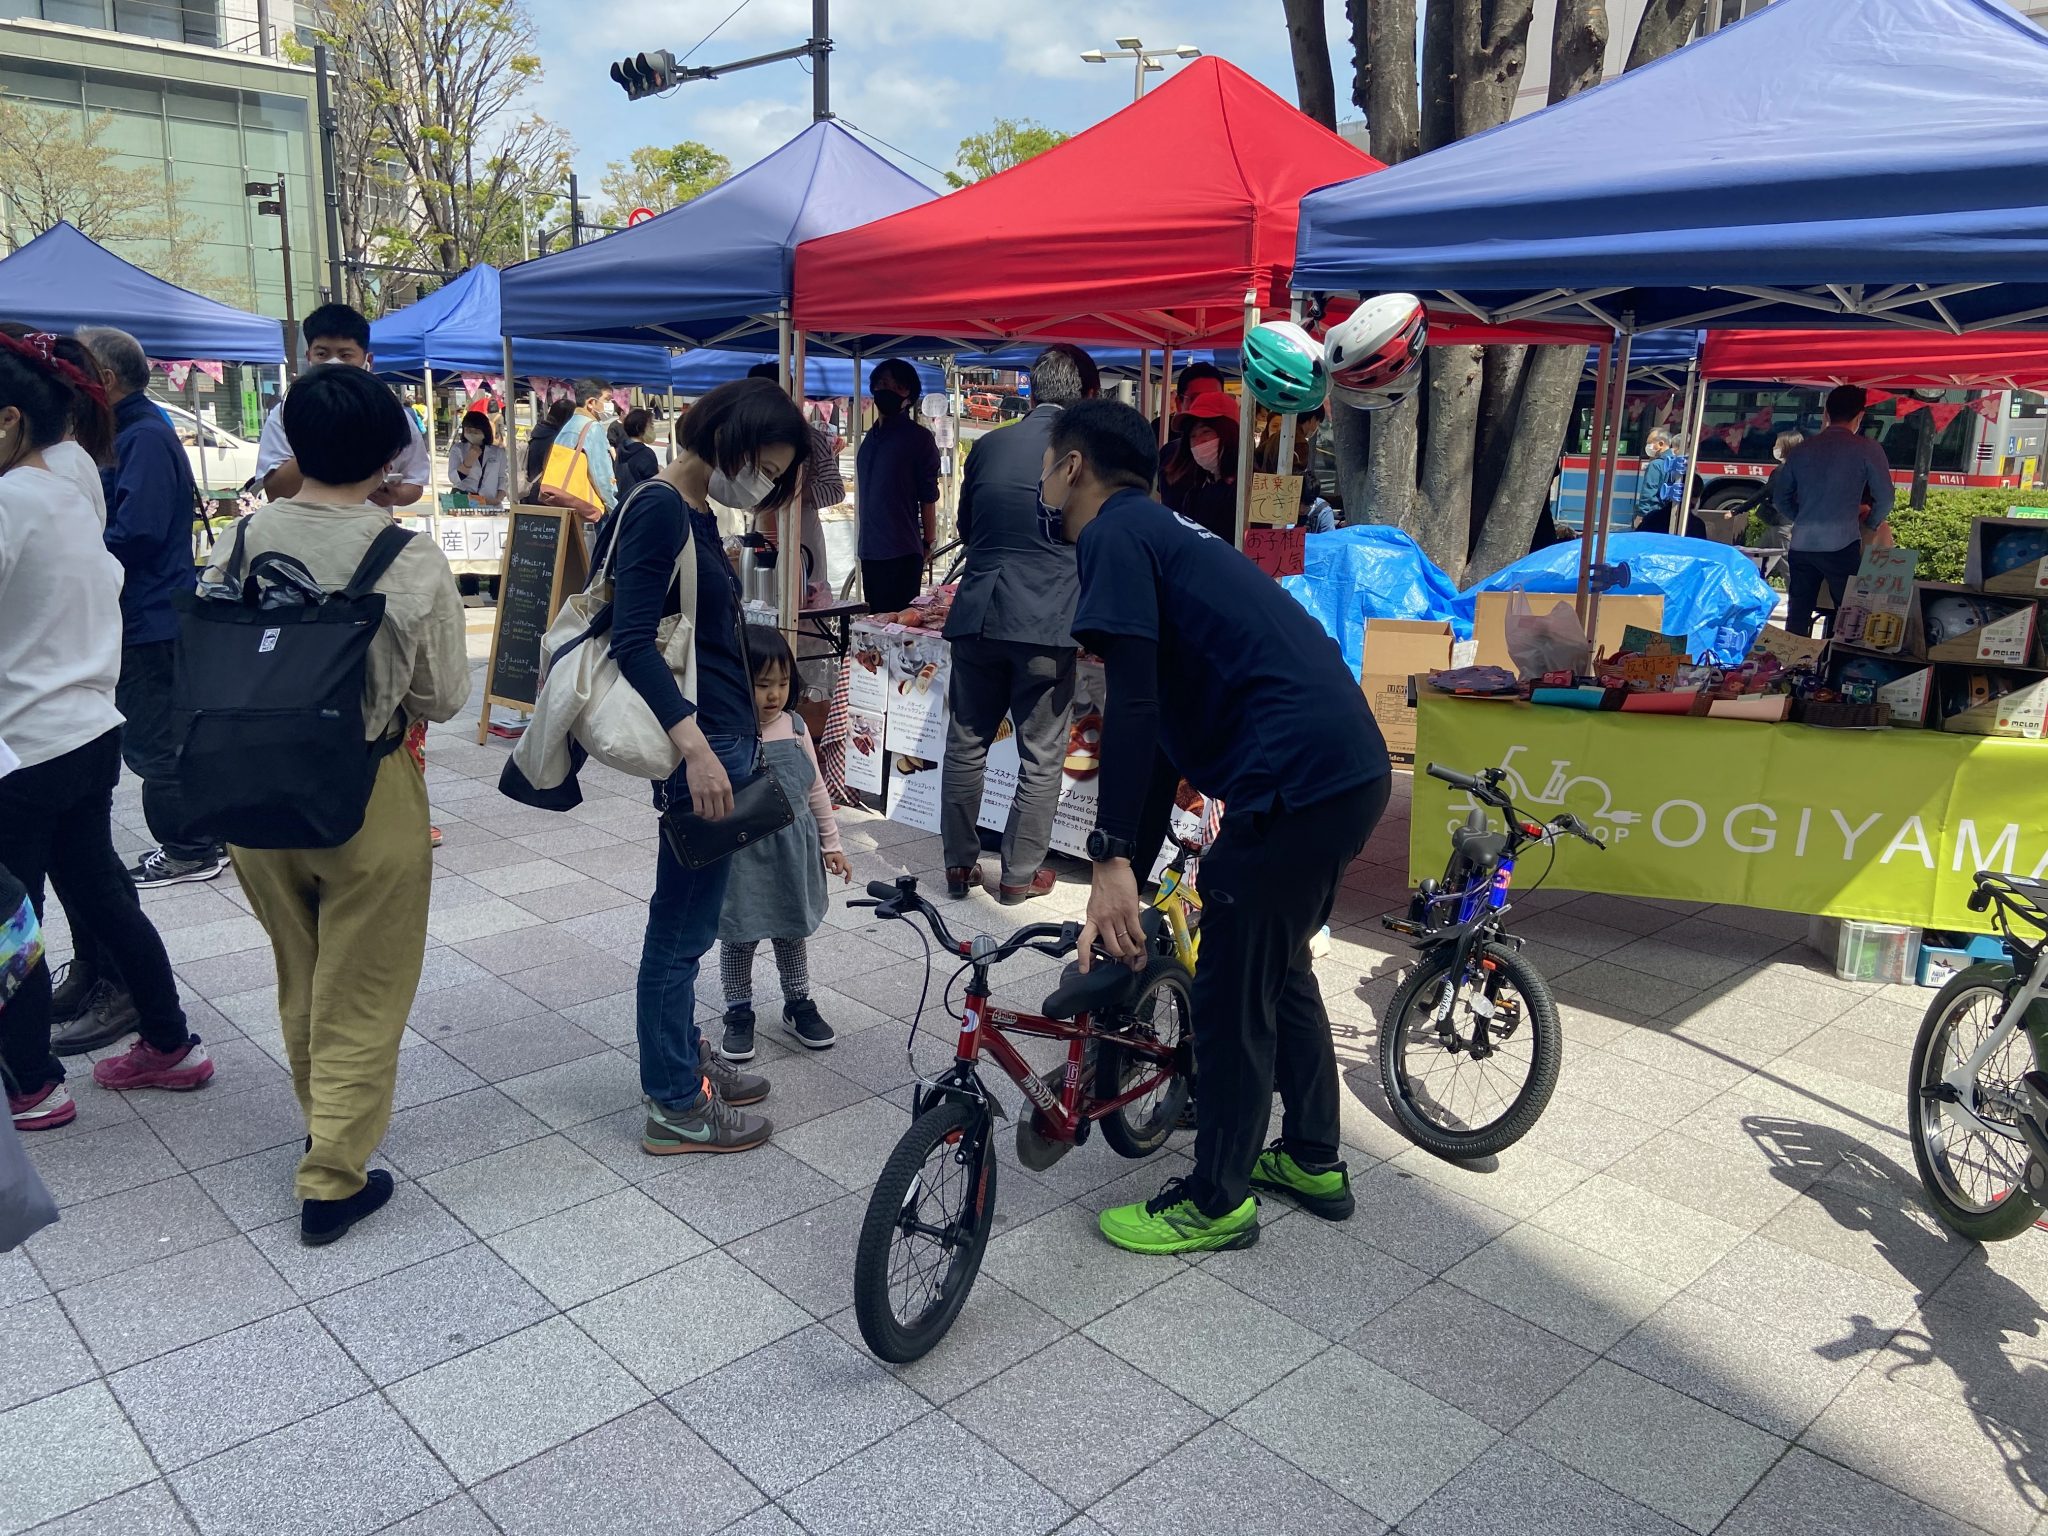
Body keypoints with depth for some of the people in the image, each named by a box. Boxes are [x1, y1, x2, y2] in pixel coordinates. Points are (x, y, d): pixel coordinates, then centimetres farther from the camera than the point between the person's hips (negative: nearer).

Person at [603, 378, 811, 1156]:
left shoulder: (696, 512, 13)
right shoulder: (658, 511, -16)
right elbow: (632, 641, -24)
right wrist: (694, 744, -31)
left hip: (724, 734, 10)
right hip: (698, 744, -10)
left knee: (686, 920, 20)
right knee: (682, 929, 1)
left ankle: (682, 1057, 35)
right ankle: (675, 1108, 13)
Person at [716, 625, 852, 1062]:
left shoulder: (795, 728, 0)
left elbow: (816, 789, 8)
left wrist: (831, 844, 11)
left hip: (793, 850, 4)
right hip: (744, 853, -4)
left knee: (793, 931, 18)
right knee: (740, 936, 10)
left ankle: (799, 1004, 34)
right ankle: (739, 1013, 26)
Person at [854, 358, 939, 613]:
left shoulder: (919, 437, -5)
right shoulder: (872, 436, 16)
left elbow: (928, 496, -6)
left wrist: (928, 544, -6)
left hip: (902, 553, -7)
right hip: (870, 551, 7)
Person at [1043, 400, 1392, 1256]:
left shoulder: (1114, 534, -4)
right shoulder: (1163, 534, 24)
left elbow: (1131, 708, -17)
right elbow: (1163, 731, 24)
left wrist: (1112, 863, -17)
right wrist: (1129, 878, 25)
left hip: (1294, 780, -10)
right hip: (1350, 767, 10)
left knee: (1232, 994, 5)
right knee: (1279, 967, 25)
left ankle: (1216, 1202, 22)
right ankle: (1312, 1159, 39)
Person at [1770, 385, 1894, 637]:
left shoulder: (1802, 449, 9)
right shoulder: (1866, 449, -1)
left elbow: (1780, 498, 14)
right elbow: (1884, 498, 0)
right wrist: (1870, 524, 17)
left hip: (1802, 543, 4)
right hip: (1841, 545, -4)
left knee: (1797, 617, 7)